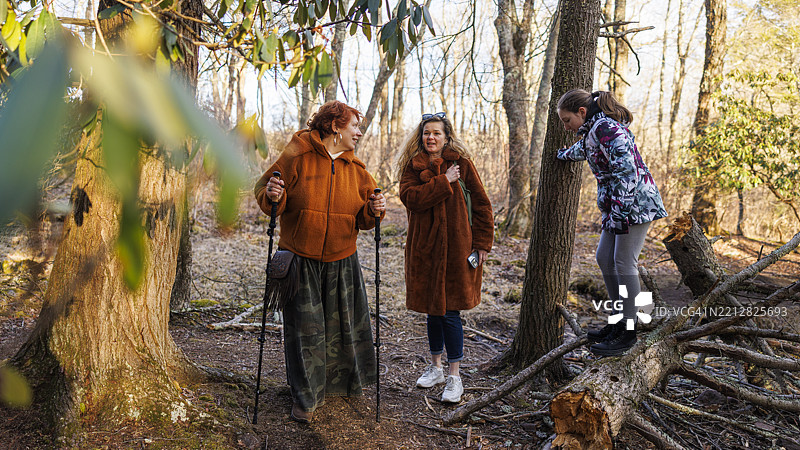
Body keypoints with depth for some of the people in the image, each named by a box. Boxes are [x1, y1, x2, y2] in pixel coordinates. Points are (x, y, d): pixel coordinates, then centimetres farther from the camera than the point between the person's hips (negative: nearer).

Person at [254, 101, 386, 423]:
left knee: (344, 322, 14)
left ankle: (345, 379, 40)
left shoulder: (356, 169, 7)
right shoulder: (298, 156, -7)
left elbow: (362, 217, 10)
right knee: (304, 327, 2)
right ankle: (305, 398, 19)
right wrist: (271, 196, -24)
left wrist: (373, 211, -12)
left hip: (342, 261, 4)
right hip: (300, 259, -4)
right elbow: (265, 188, -2)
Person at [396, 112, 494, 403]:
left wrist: (482, 243, -3)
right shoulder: (412, 166, 5)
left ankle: (454, 376, 11)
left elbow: (481, 204, 1)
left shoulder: (461, 163, 0)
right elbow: (410, 198, -12)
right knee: (432, 308, 13)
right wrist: (443, 182, -17)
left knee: (450, 311, -2)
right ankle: (435, 367, 30)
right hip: (424, 248, 3)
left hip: (455, 247, -3)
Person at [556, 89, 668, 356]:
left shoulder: (604, 126, -15)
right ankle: (617, 321, 20)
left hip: (635, 202, -10)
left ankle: (628, 331, 2)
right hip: (616, 205, 10)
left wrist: (621, 207, -28)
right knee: (604, 258, 10)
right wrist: (563, 155, 57)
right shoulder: (593, 130, 15)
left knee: (624, 263, -7)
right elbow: (582, 150, 39)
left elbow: (625, 165, -26)